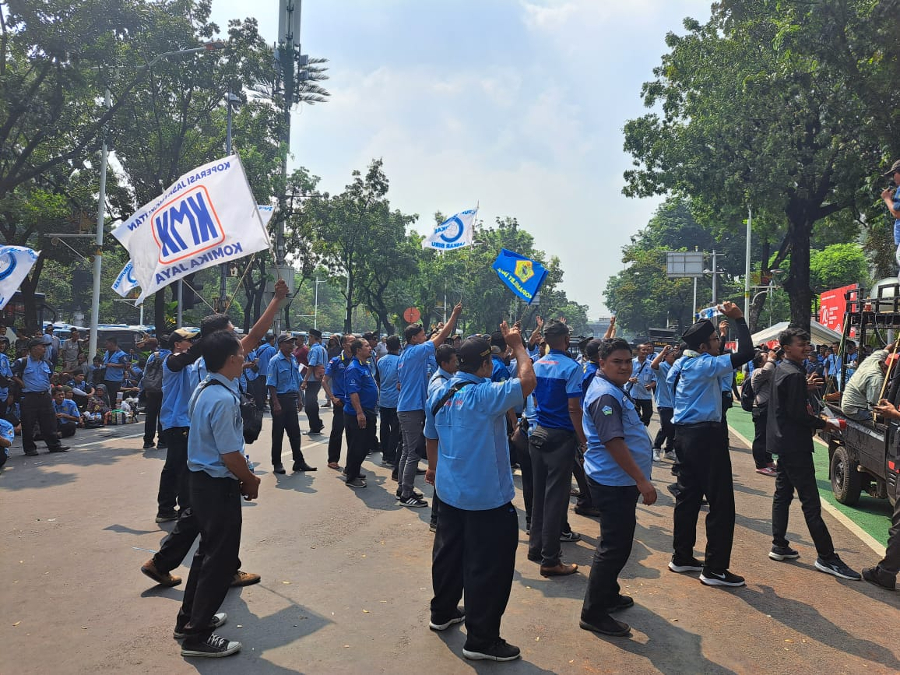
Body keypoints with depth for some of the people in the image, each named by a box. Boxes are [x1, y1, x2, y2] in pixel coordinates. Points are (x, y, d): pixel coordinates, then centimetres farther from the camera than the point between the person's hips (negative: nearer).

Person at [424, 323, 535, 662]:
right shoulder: (485, 395, -23)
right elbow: (528, 381, -24)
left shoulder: (439, 393, 3)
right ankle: (481, 639, 11)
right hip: (487, 497, -8)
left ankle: (442, 612, 39)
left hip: (450, 491, 8)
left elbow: (431, 437, 15)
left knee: (449, 553, 22)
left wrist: (433, 468, 31)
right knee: (488, 566, 2)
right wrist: (517, 346, -10)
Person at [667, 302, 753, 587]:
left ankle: (682, 557, 22)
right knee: (720, 501, -1)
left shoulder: (682, 364, 8)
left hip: (684, 433, 9)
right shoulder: (707, 365, -15)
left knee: (688, 496, 14)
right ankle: (714, 569, 3)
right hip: (706, 435, -9)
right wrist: (739, 320, -13)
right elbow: (745, 353, -21)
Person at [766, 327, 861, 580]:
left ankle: (779, 546, 19)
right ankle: (827, 557, -3)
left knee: (783, 493, 14)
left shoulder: (781, 369, 11)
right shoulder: (794, 374, -19)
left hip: (782, 442, 10)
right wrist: (823, 424, -8)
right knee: (810, 502, -7)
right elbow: (798, 414, -21)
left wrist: (805, 387, 17)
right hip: (795, 444, -10)